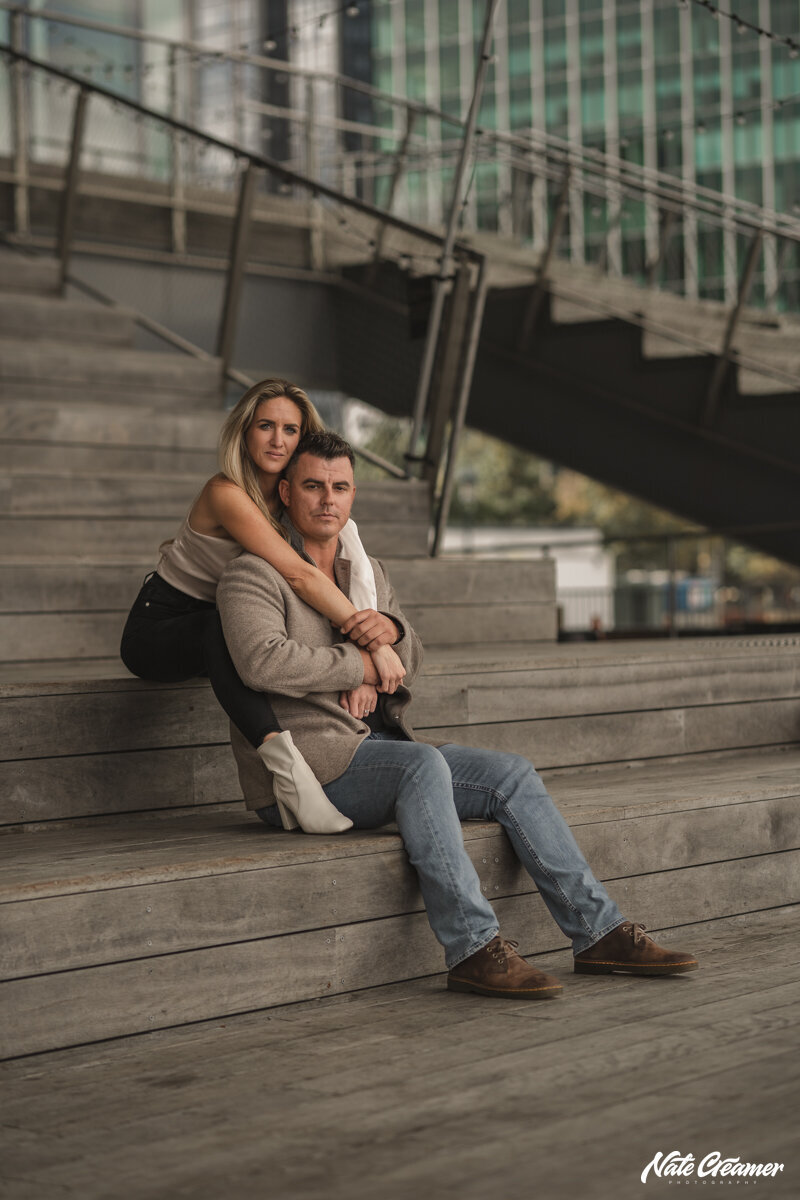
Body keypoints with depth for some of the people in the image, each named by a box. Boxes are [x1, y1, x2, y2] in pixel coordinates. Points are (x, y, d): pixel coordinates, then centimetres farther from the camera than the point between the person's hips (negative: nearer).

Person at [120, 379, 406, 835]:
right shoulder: (227, 495, -25)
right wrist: (374, 645, -37)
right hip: (158, 629, -7)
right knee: (224, 626, -39)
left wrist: (379, 624, -34)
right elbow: (299, 574, -34)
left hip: (223, 627, 7)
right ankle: (282, 756, -51)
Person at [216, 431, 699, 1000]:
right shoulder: (253, 575, -7)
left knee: (511, 774, -7)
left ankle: (599, 932, -8)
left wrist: (389, 630, -1)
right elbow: (264, 661, -25)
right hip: (305, 768, -8)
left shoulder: (368, 573, 19)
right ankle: (473, 948, -38)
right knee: (422, 764, -35)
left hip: (373, 752, 8)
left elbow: (411, 659, 24)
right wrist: (360, 666, -12)